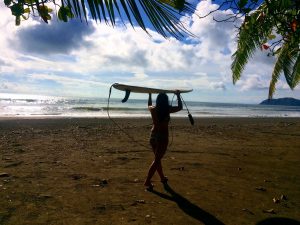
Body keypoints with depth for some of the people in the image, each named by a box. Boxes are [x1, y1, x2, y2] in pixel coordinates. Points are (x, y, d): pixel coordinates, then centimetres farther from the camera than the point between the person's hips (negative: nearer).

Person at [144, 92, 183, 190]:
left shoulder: (153, 109, 0)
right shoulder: (168, 109, -11)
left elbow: (149, 105, 26)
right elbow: (180, 107, 6)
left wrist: (150, 95, 36)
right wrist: (178, 96, 16)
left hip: (153, 135, 6)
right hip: (162, 137, -5)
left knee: (157, 158, 19)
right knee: (156, 160, -1)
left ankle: (162, 177, 35)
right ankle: (147, 181, -5)